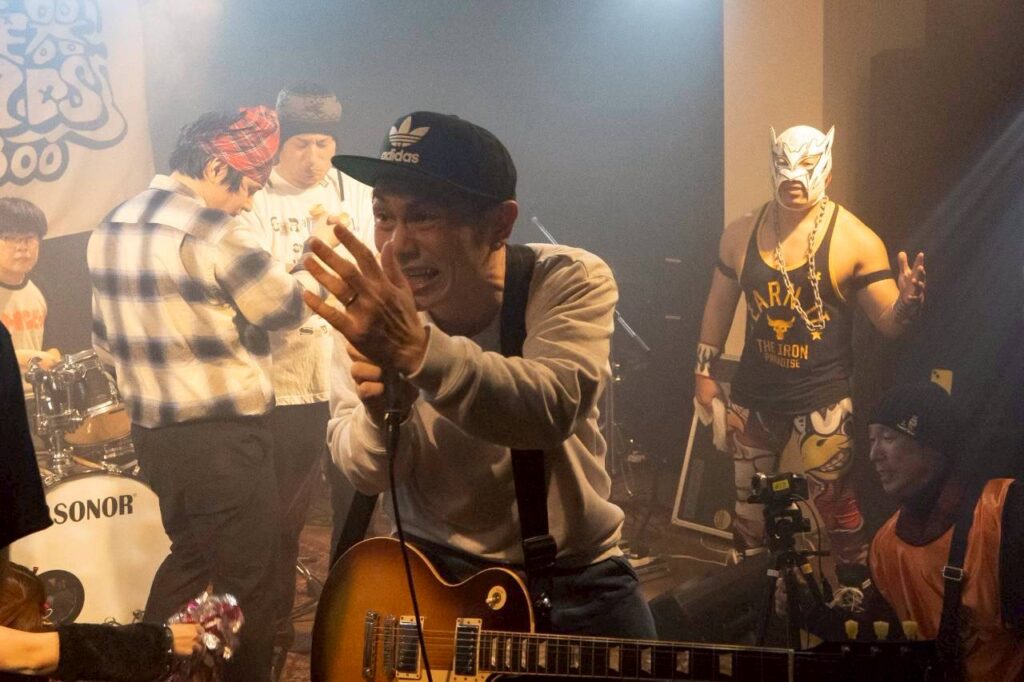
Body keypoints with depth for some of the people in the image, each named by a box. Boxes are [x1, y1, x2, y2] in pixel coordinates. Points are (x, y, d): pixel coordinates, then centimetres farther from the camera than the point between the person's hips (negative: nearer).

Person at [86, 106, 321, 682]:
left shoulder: (112, 228, 8)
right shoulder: (213, 231, -18)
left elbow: (106, 339, 15)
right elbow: (286, 307, -8)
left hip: (151, 430, 9)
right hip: (223, 436, -9)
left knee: (189, 556, 25)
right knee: (245, 584, 4)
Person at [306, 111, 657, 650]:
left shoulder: (571, 281, -17)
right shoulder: (369, 305, -10)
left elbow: (553, 408, -37)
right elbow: (363, 472, -12)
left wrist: (416, 348, -51)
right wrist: (382, 410, -35)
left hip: (573, 573, -1)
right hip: (432, 565, 1)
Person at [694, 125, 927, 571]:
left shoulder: (856, 241, -10)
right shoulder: (741, 234, 0)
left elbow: (889, 324, -10)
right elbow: (719, 304, 13)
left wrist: (908, 302, -33)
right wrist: (704, 372, 11)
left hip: (823, 397, -4)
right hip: (754, 394, 4)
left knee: (833, 501, 0)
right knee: (748, 500, 17)